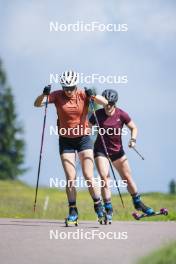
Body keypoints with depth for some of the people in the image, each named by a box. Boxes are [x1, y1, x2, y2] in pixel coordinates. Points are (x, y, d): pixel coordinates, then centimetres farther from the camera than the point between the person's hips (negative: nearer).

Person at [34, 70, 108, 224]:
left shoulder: (83, 95, -7)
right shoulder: (58, 96, -6)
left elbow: (105, 103, -15)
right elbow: (37, 104, -14)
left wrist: (93, 96, -34)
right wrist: (44, 95, -34)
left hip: (83, 138, -1)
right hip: (66, 140, 1)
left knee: (89, 177, -7)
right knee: (70, 179, -4)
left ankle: (98, 206, 12)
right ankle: (73, 211, 5)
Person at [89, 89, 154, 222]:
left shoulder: (121, 114, -10)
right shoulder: (98, 114, -12)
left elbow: (134, 128, 2)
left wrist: (133, 140, -15)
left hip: (117, 150, 2)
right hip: (101, 150, -2)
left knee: (128, 178, 6)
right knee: (105, 178, -15)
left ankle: (138, 202, 27)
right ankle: (108, 209, -6)